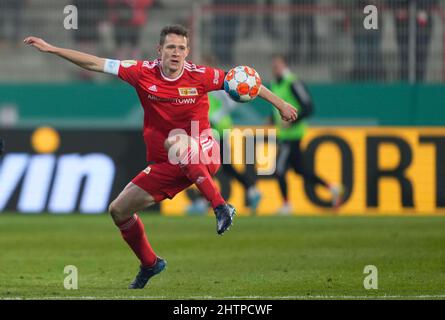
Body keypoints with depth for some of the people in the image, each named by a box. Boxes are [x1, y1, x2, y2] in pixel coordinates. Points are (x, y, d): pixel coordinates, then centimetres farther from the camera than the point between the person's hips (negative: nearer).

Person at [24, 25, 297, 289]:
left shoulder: (199, 76, -12)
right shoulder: (143, 73, -6)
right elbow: (95, 64, -4)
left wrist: (279, 103, 1)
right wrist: (50, 49, -8)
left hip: (203, 156, -5)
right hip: (166, 166, 5)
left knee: (176, 141, -39)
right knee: (119, 210, 4)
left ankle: (220, 206, -35)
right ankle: (149, 264, 28)